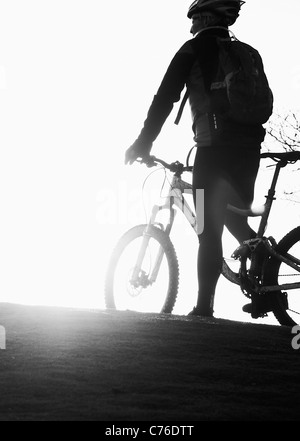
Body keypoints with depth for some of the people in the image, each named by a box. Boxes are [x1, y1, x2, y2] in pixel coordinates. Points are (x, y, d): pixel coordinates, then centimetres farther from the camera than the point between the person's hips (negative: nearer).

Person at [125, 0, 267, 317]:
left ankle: (204, 307, -4)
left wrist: (143, 142, 2)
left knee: (209, 230, -2)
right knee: (236, 221, 19)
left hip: (214, 145, -5)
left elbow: (165, 96, -1)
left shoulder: (195, 48, 5)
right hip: (250, 145, 5)